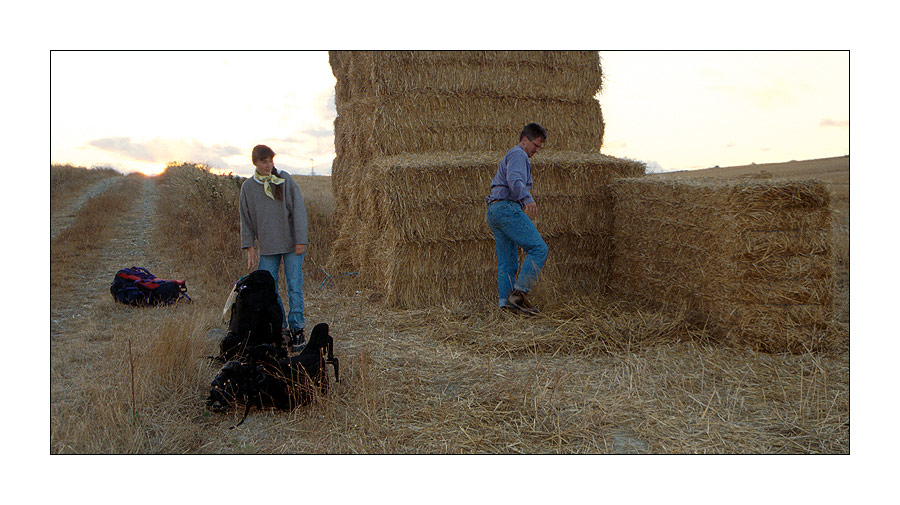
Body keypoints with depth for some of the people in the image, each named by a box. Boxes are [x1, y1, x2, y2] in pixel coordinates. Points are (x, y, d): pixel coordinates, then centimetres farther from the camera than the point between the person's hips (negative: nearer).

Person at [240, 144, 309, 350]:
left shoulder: (285, 180, -3)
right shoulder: (248, 187, 5)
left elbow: (298, 210, -4)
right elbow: (246, 219, 10)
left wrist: (300, 241, -9)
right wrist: (250, 247, 4)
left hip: (292, 244, -3)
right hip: (267, 247, 3)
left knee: (294, 287, -4)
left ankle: (296, 328, 7)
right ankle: (280, 328, 14)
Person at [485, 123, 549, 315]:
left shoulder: (509, 157, 30)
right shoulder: (518, 155, -3)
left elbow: (496, 184, 38)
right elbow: (514, 180, -22)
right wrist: (527, 199, -38)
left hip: (493, 210, 11)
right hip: (507, 207, -11)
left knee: (507, 261, 7)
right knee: (538, 248, -14)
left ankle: (505, 301, 3)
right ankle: (519, 292, -19)